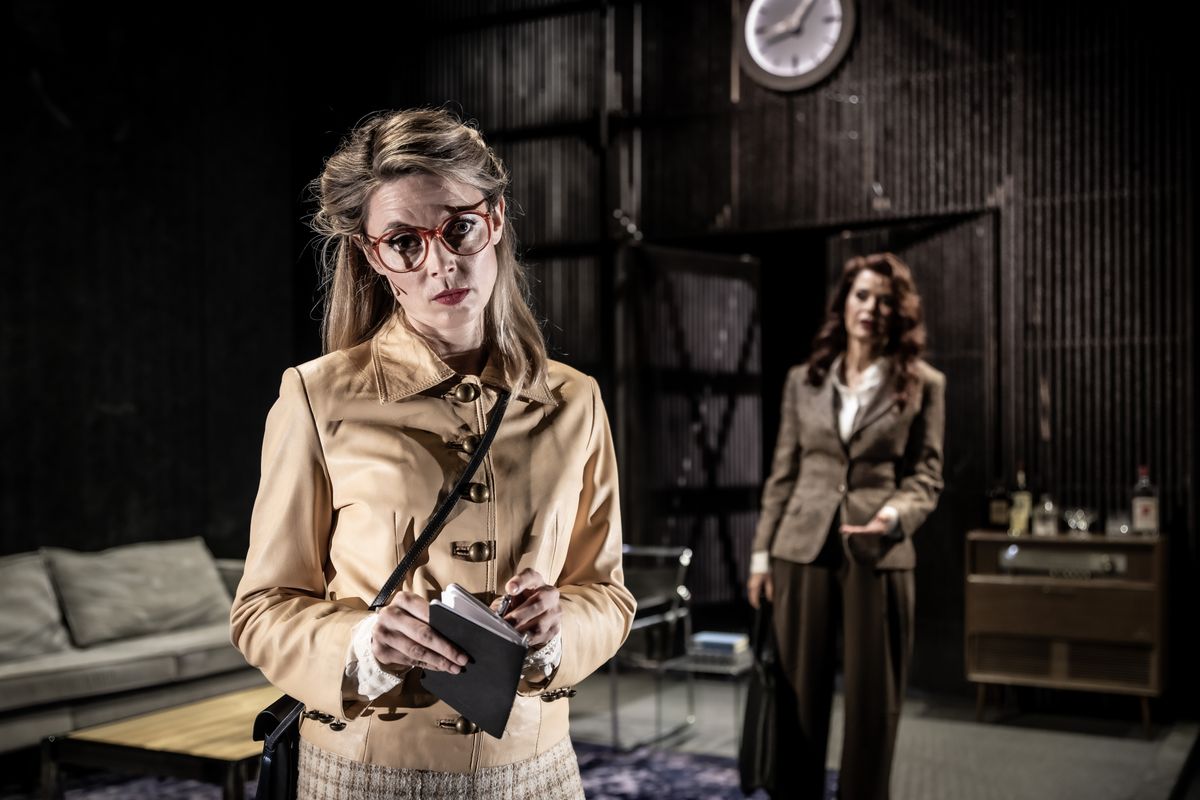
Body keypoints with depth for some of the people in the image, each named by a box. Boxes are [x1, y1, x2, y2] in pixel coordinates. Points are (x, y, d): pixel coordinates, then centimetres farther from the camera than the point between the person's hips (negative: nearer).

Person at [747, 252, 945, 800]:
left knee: (872, 700, 5)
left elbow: (926, 475, 2)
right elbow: (782, 474, 9)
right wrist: (762, 553, 6)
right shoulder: (803, 380, 8)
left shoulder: (924, 384, 3)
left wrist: (896, 514, -19)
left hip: (878, 555, -1)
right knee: (799, 695, 7)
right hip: (803, 551, 2)